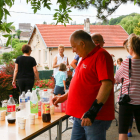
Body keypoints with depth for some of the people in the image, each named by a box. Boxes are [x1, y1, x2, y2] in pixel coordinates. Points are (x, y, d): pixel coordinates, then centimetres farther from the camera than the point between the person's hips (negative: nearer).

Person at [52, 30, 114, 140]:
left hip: (96, 118, -9)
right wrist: (64, 97, 22)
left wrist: (92, 111, -26)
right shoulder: (86, 58, 17)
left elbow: (107, 84, -23)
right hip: (80, 116, 9)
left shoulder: (101, 55, -13)